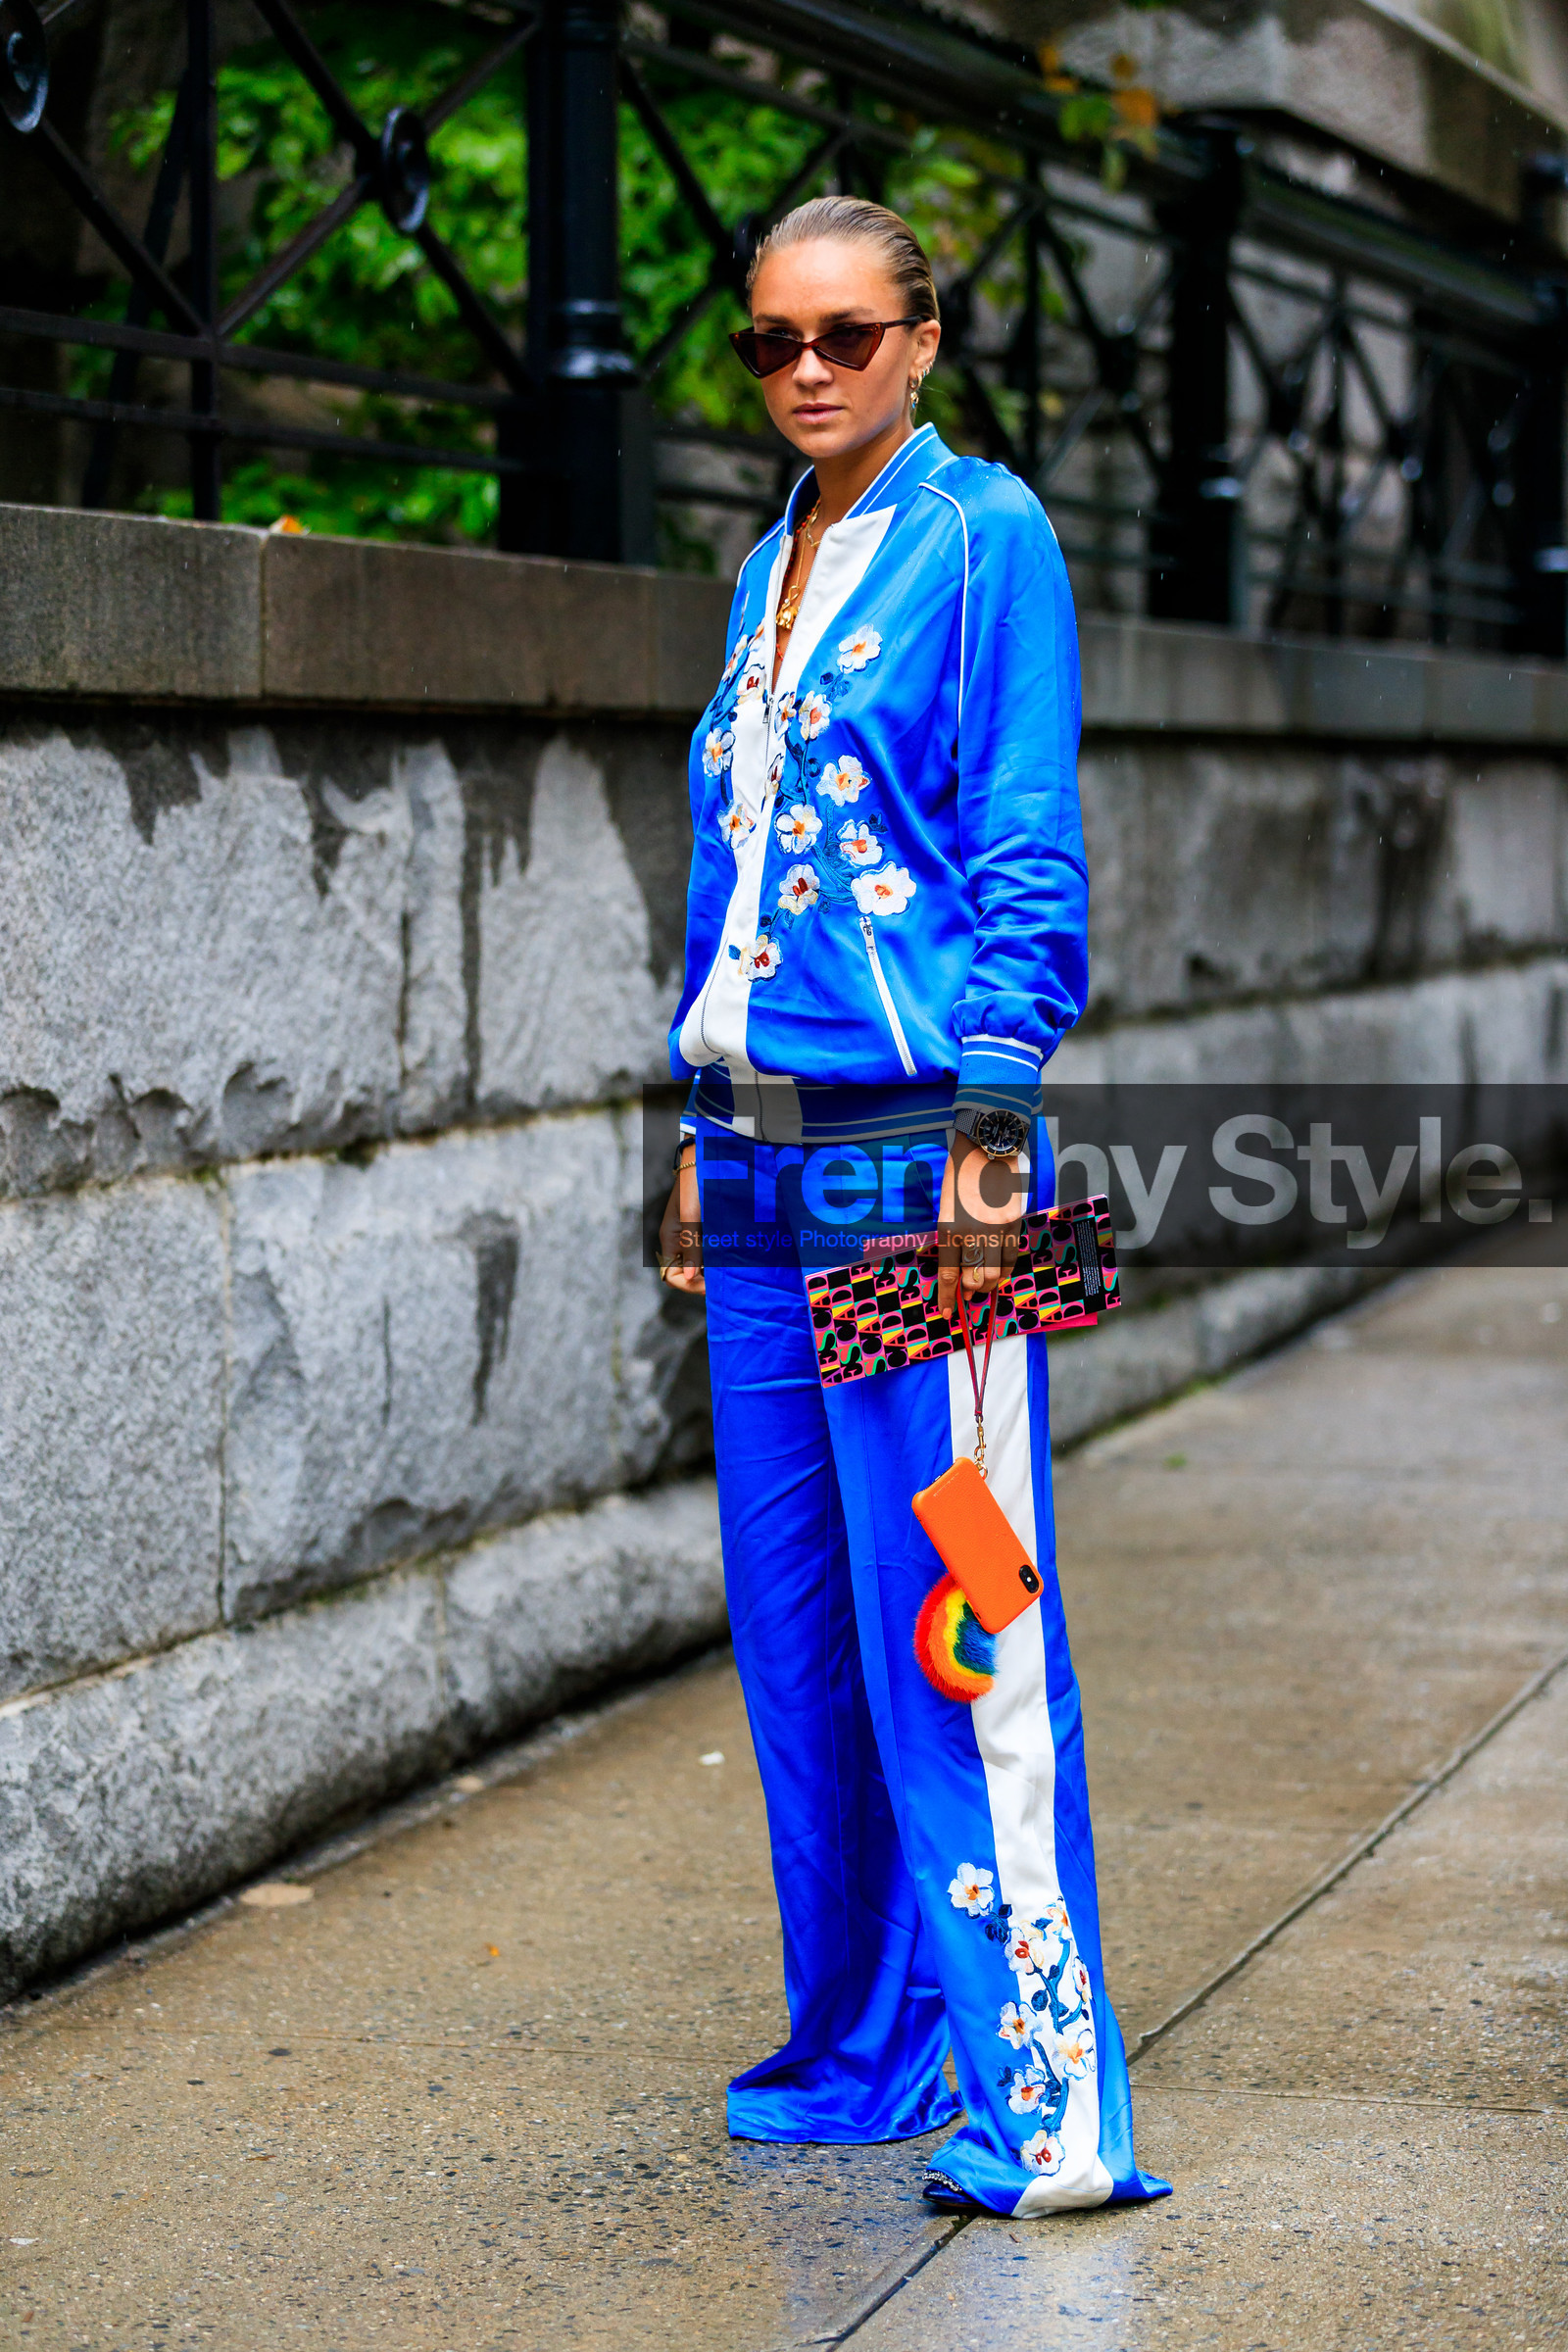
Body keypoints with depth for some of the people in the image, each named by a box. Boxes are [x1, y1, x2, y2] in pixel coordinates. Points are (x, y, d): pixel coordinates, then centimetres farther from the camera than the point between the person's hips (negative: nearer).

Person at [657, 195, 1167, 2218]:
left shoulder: (983, 536, -4)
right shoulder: (770, 568, 18)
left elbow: (1026, 856, -9)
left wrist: (986, 1134, -17)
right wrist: (700, 1138, 17)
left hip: (914, 1141, -7)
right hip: (765, 1145, 8)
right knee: (795, 1626, 10)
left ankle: (1044, 2095, -4)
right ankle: (862, 2048, 22)